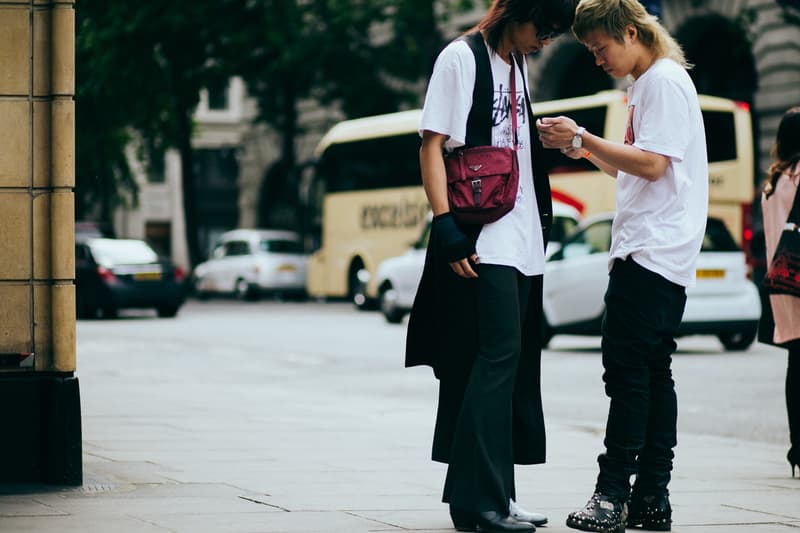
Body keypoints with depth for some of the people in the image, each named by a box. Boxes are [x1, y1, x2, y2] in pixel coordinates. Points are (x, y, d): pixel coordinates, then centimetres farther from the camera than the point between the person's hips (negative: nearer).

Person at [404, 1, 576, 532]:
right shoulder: (462, 58, -6)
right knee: (498, 354, -14)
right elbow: (432, 145, -10)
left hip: (522, 242, 9)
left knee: (512, 362, 8)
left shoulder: (517, 65, 18)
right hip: (481, 244, -9)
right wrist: (446, 224, -19)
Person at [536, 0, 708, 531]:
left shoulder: (664, 80, -9)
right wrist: (584, 146, 11)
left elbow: (652, 164, -18)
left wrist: (583, 138, -14)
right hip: (652, 252, 10)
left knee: (628, 368, -12)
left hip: (653, 250, -10)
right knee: (651, 373, 7)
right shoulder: (646, 85, 22)